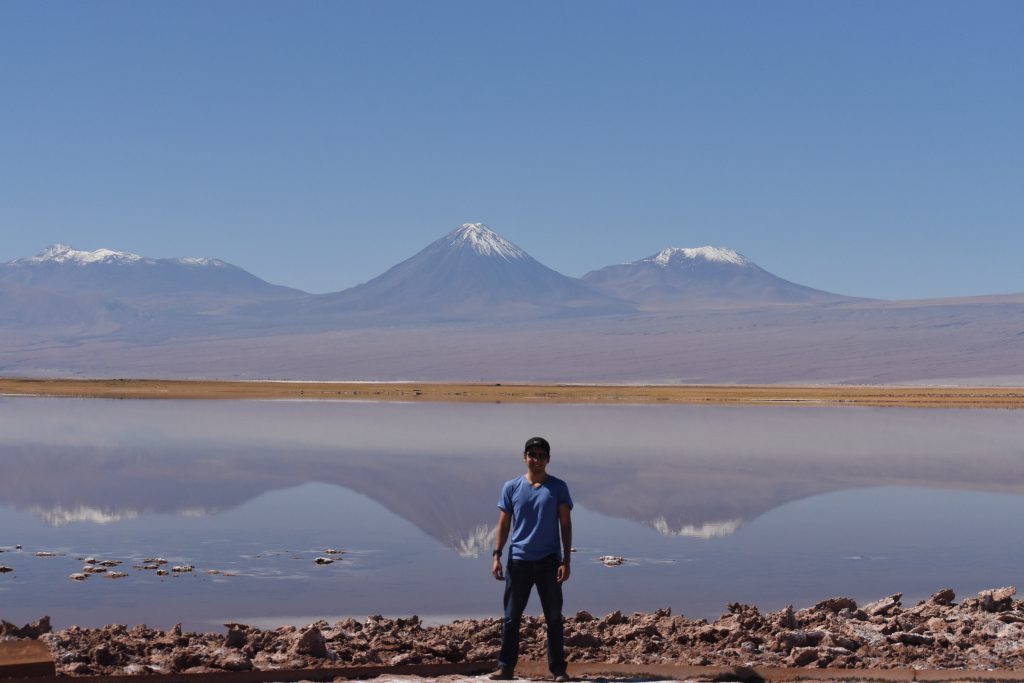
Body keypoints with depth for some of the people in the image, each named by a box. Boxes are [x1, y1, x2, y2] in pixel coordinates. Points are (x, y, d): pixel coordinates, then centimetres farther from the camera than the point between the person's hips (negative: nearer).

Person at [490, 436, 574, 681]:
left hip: (549, 561, -1)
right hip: (518, 560, 1)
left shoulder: (558, 488, 2)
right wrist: (497, 555, -1)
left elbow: (565, 525, 1)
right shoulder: (511, 487, 5)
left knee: (554, 617, 3)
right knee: (512, 617, 4)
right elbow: (504, 523, 8)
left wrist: (566, 561, -6)